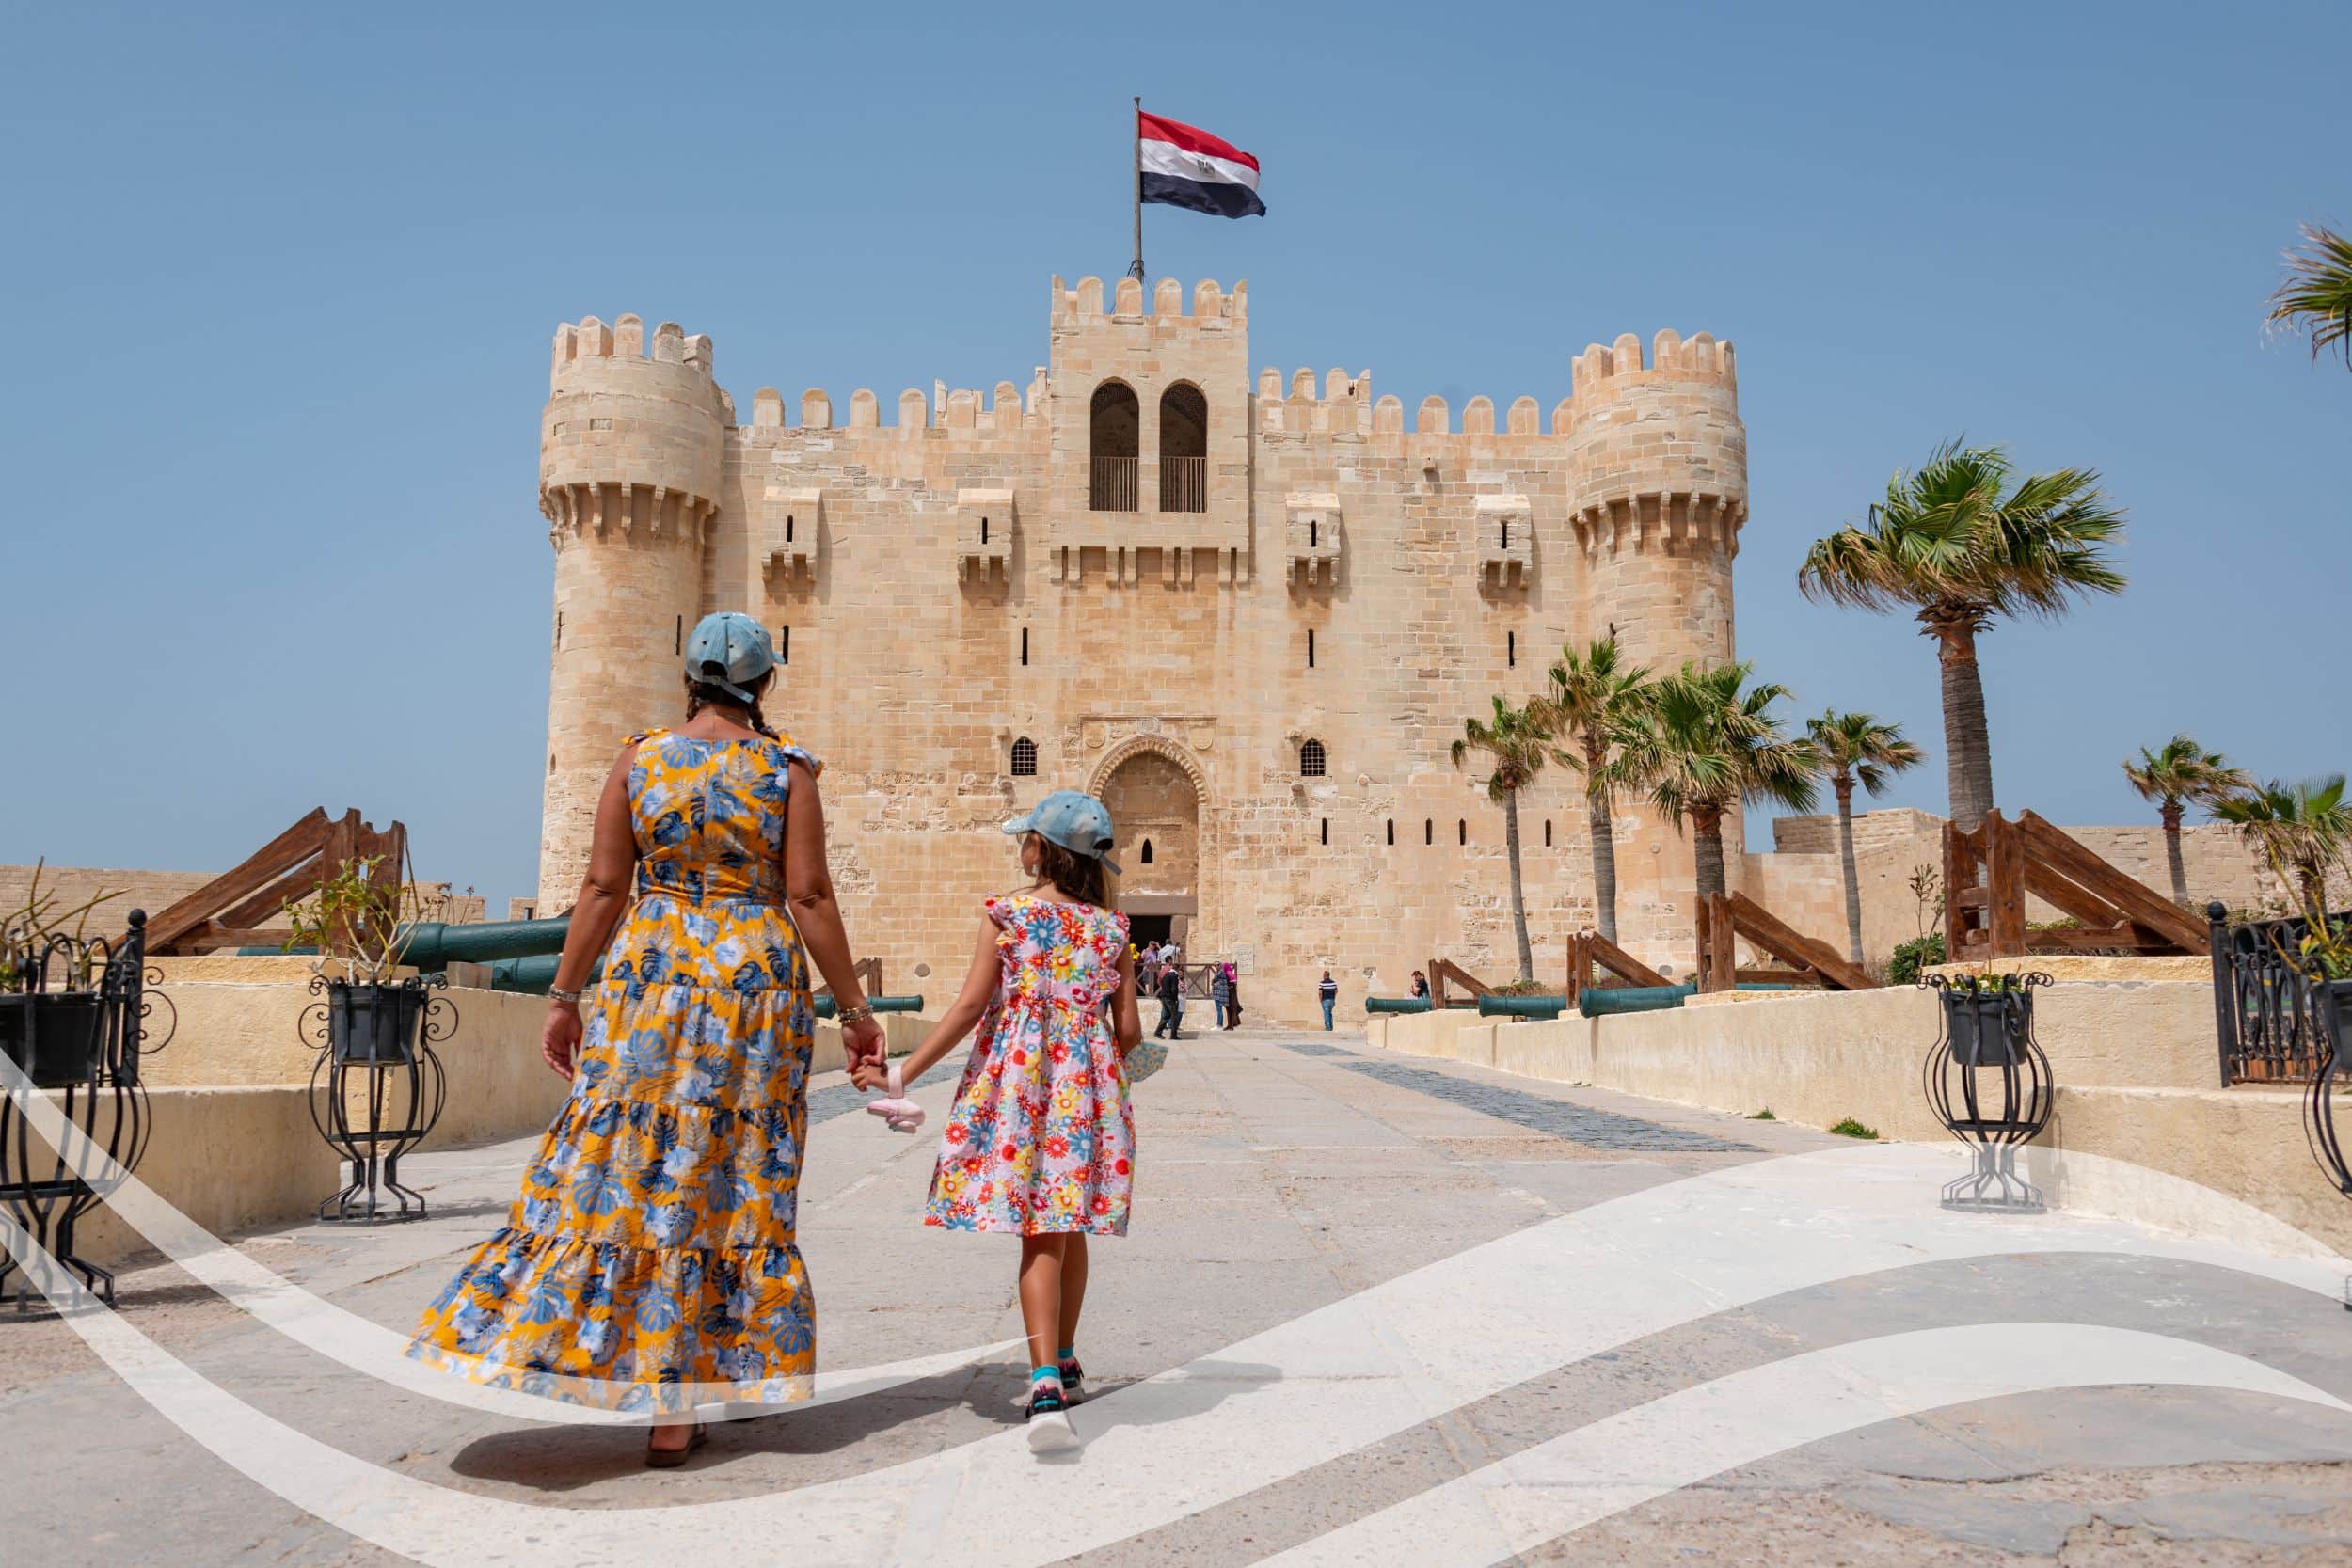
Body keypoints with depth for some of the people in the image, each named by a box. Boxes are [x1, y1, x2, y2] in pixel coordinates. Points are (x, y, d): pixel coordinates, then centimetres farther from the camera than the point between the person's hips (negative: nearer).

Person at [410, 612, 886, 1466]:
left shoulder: (637, 759, 2)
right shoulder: (787, 770, -2)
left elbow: (602, 889, 0)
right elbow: (810, 899, -5)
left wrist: (565, 996, 8)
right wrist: (854, 1009, 1)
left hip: (648, 979, 1)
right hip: (757, 984, -1)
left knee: (620, 1165, 11)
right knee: (731, 1181, 6)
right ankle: (676, 1409, 12)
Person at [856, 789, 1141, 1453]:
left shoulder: (1004, 913, -5)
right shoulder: (1110, 927, 4)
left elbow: (970, 1007, -9)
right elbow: (1128, 1030, 3)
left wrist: (902, 1074, -5)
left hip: (1016, 1083, -3)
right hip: (1087, 1084, 3)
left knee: (1040, 1239, -2)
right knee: (1068, 1231, 17)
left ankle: (1047, 1385, -15)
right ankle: (1064, 1365, 33)